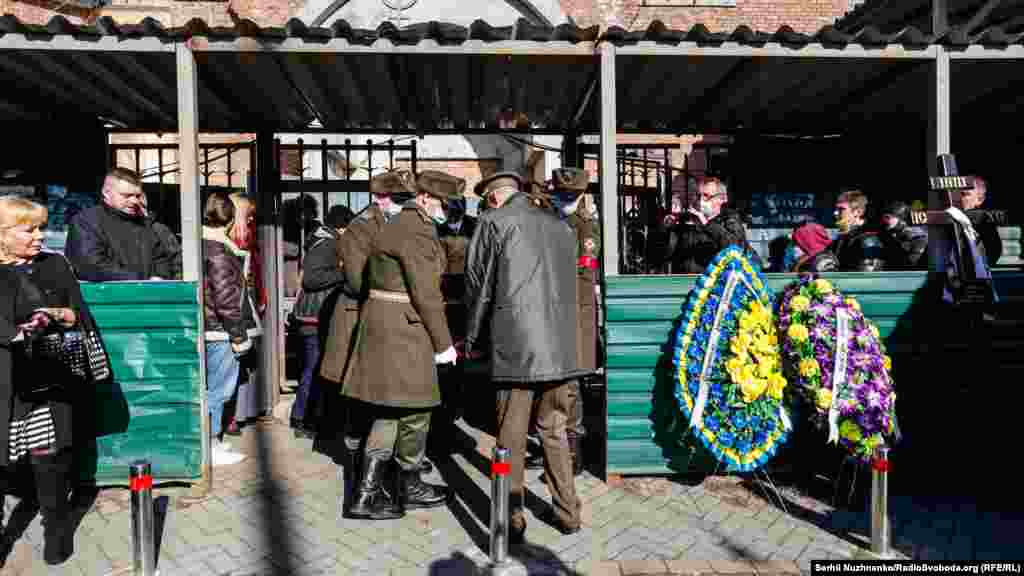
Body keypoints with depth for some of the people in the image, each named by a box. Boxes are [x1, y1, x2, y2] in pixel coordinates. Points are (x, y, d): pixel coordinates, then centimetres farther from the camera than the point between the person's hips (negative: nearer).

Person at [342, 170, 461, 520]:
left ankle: (367, 493, 14)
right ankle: (409, 488, 21)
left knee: (389, 411, 12)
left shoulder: (401, 225, 17)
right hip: (404, 328, -10)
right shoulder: (417, 231, -15)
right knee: (414, 411, 4)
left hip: (383, 324, 10)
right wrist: (443, 343, -12)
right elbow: (426, 293, -19)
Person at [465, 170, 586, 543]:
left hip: (515, 346, -5)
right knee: (555, 432, 18)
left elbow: (478, 285, 2)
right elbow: (568, 285, 17)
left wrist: (472, 339, 13)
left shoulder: (493, 222, 0)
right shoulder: (561, 226, 16)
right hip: (560, 347, 5)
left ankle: (512, 522, 13)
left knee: (512, 438, 5)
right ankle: (567, 512, 25)